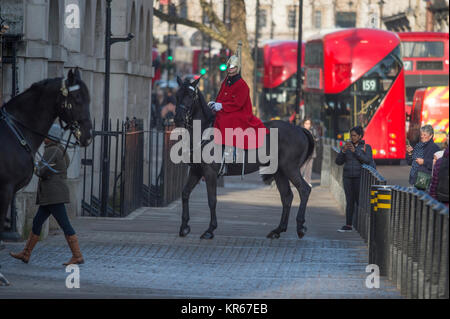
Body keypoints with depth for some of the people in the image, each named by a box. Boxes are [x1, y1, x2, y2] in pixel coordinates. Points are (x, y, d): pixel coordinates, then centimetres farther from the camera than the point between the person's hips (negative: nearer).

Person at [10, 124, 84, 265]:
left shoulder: (51, 151, -12)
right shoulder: (61, 150, 17)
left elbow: (43, 172, -18)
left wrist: (36, 169, 5)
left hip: (54, 194, -10)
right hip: (50, 196, 10)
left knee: (65, 225, -9)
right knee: (37, 222, 14)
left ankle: (77, 256, -9)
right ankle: (26, 254, 19)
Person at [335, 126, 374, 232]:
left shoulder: (366, 147, 2)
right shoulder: (346, 147, 10)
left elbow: (368, 161, -14)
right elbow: (338, 162, 4)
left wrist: (355, 151, -19)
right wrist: (343, 151, -13)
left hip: (360, 177, -3)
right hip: (348, 178, 3)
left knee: (360, 200, -9)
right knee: (349, 201, 2)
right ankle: (348, 225, 2)